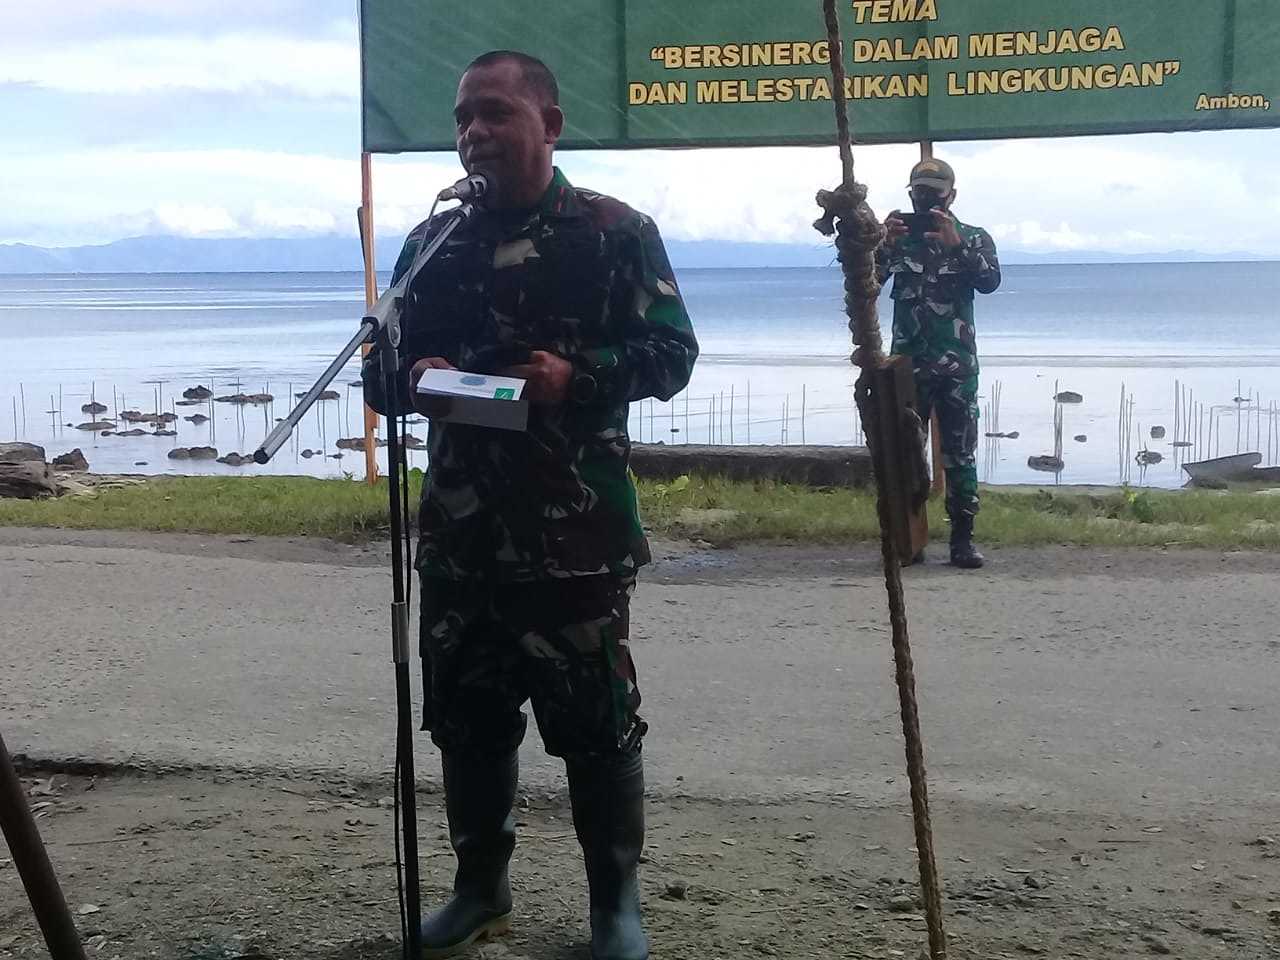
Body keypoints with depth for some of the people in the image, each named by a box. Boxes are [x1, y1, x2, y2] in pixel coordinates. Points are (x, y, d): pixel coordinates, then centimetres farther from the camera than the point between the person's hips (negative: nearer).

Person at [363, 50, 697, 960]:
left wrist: (577, 377, -21)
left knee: (595, 718, 3)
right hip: (459, 527, 5)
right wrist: (412, 376, -10)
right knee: (465, 714, 12)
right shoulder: (431, 241, 12)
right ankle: (481, 886, 29)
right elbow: (381, 367, 14)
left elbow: (671, 353, -4)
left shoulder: (618, 231, 0)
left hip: (577, 531, -4)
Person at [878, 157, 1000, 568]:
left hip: (957, 366, -1)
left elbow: (990, 281, -13)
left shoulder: (973, 238, 5)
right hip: (907, 365, 1)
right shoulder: (898, 239, 9)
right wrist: (883, 244, -18)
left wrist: (956, 245, -25)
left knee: (960, 454, 0)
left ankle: (962, 538, 6)